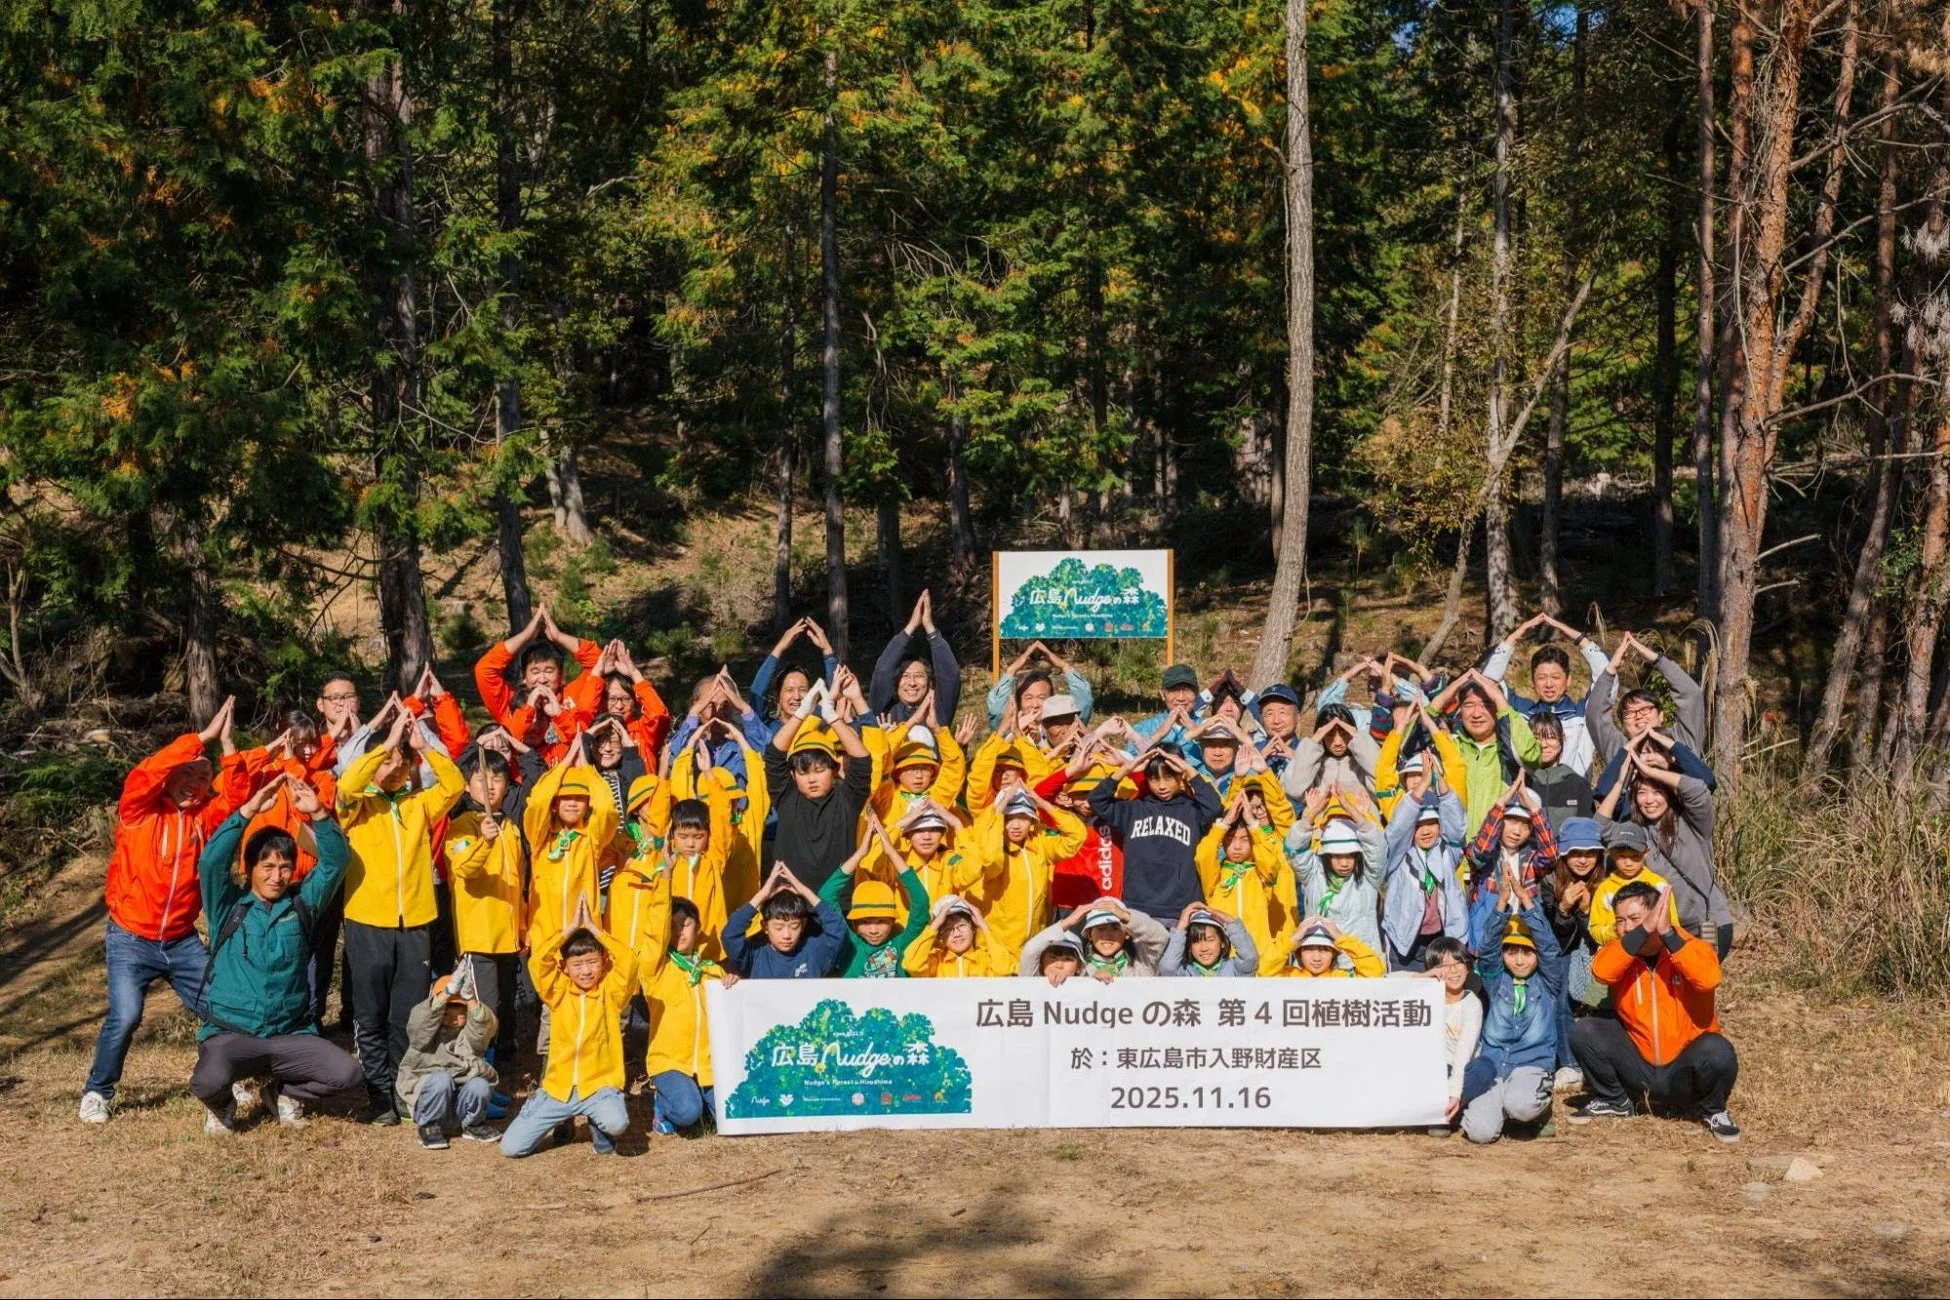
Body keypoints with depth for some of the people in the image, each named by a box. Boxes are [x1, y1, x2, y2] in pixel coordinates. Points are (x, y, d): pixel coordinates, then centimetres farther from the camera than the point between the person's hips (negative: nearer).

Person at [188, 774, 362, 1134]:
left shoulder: (301, 904, 6)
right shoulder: (228, 906, 0)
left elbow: (334, 862, -4)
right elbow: (211, 861, -17)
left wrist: (318, 813, -19)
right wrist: (249, 810, -25)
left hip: (290, 1033, 3)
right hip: (230, 1032, -3)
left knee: (345, 1073, -21)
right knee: (210, 1080, -35)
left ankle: (285, 1092, 14)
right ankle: (221, 1105, 6)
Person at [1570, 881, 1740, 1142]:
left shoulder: (1690, 948, -11)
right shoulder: (1619, 952, -4)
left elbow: (1709, 979, -34)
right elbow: (1601, 972, -29)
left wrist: (1667, 934, -37)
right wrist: (1644, 931, -35)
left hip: (1683, 1072, -3)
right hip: (1639, 1069, 3)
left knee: (1717, 1051, -33)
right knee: (1584, 1031, -17)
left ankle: (1714, 1112, -1)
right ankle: (1613, 1101, 8)